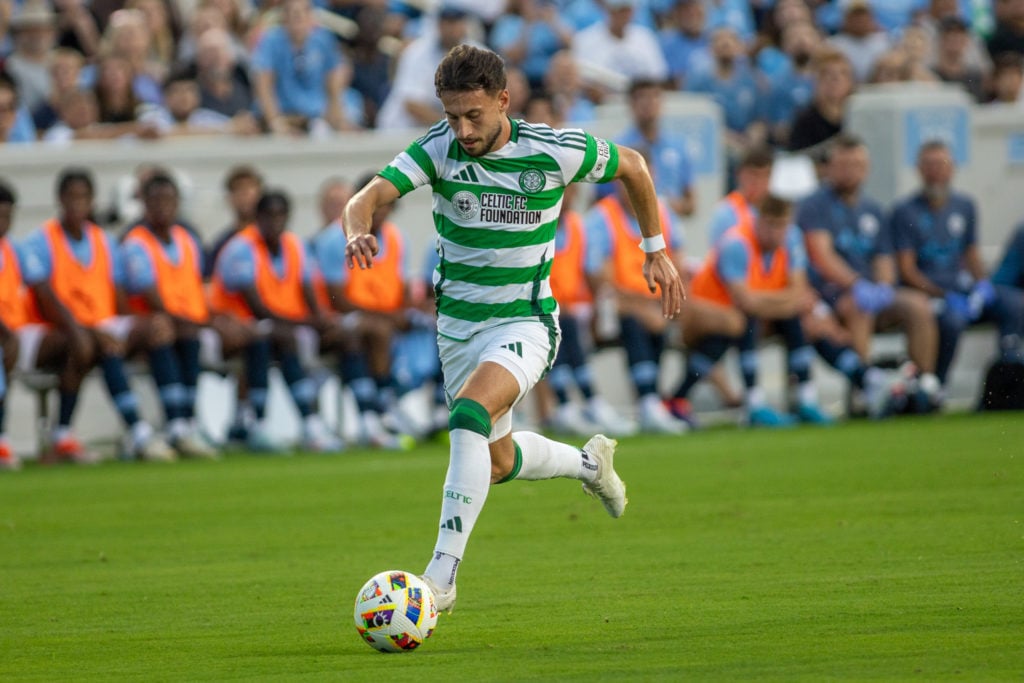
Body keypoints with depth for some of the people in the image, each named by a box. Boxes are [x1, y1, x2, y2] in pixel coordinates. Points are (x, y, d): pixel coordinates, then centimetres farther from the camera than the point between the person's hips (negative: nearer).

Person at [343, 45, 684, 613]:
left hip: (525, 321, -4)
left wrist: (655, 251, 6)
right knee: (497, 461, 18)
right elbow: (369, 196, -28)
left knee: (469, 416, -31)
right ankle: (589, 463, 51)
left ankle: (441, 576, -31)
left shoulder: (554, 152, -16)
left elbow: (632, 165, 3)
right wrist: (358, 232, -51)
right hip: (457, 324, 4)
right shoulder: (438, 149, -15)